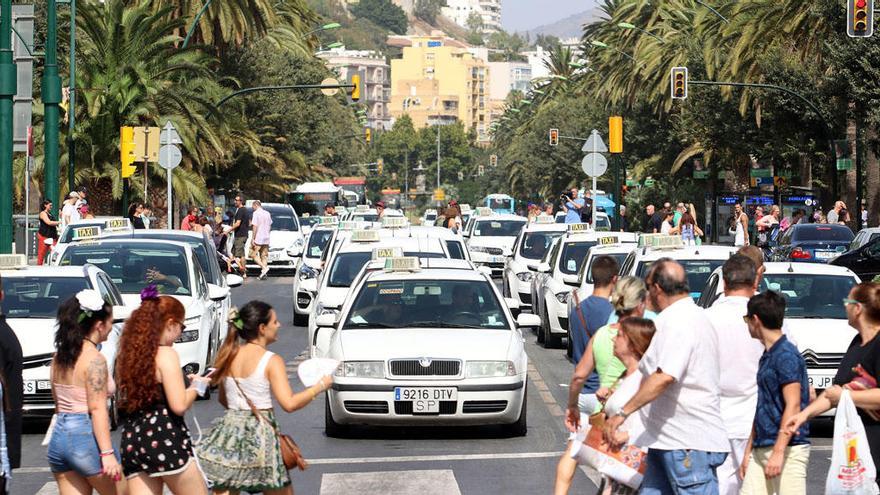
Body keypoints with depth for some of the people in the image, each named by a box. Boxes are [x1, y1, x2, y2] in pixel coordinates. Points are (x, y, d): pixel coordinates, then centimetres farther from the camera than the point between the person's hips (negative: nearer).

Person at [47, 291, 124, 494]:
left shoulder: (60, 356, 12)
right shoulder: (95, 359, -12)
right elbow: (97, 409, -18)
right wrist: (107, 453, -21)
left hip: (59, 436, 8)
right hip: (86, 437, -8)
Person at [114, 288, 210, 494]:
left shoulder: (127, 355, 14)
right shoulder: (166, 354, -8)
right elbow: (179, 405, -14)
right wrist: (196, 385, 7)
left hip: (131, 441, 7)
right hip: (164, 440, -7)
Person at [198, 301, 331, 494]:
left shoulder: (228, 357, 8)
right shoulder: (271, 361, -10)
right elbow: (289, 403, -17)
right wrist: (320, 386, -6)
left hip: (229, 430, 5)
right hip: (260, 436, -5)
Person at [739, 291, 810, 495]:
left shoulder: (787, 355, -11)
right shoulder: (767, 356, 18)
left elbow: (793, 406, -17)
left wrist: (778, 452, -21)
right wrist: (749, 451, 22)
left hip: (787, 449, -9)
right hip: (761, 451, 9)